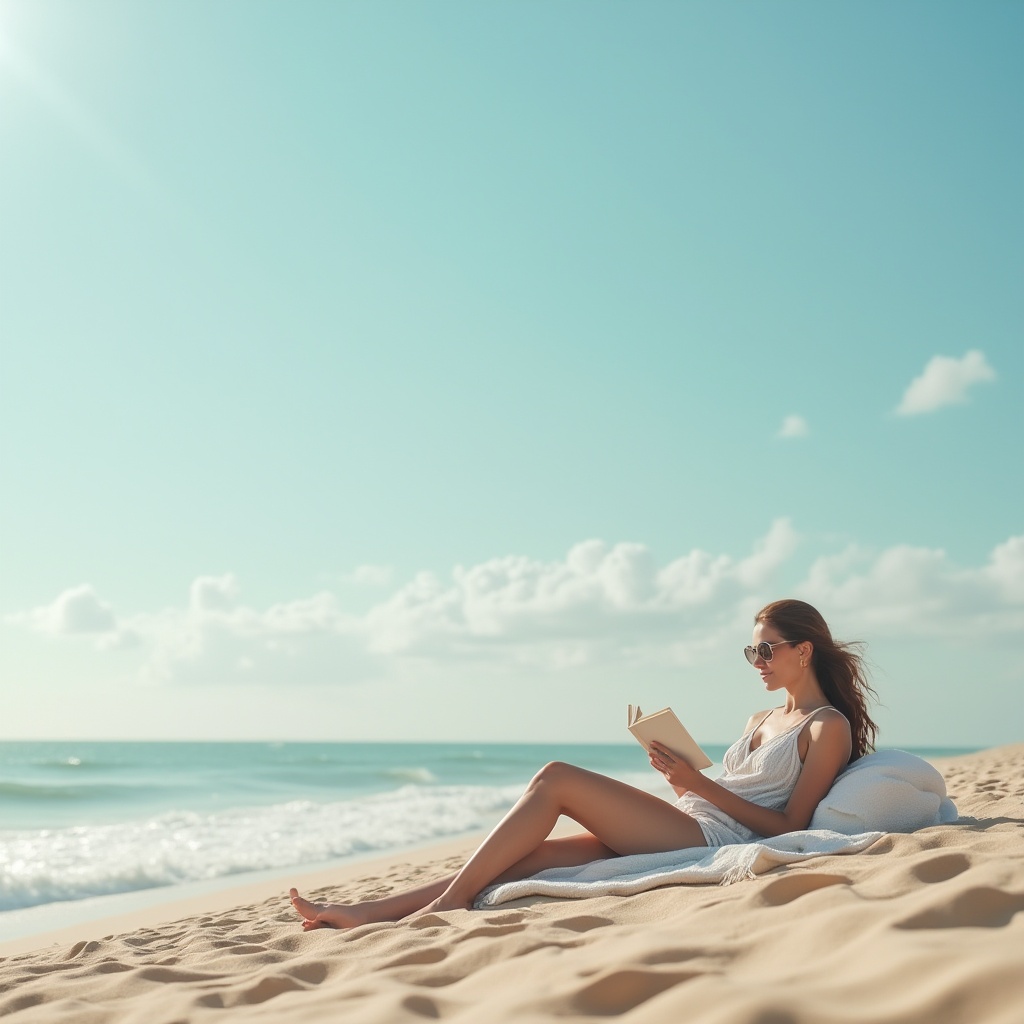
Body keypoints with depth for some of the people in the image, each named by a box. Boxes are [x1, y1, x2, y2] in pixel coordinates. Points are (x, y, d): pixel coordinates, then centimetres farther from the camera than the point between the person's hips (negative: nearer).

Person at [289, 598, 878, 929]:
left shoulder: (830, 728, 2)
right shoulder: (761, 721, 27)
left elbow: (790, 825, -7)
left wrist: (698, 784, -13)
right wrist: (677, 773, 3)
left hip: (712, 838, -8)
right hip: (680, 829, 8)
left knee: (557, 779, -19)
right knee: (522, 857, -9)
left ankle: (448, 903, -18)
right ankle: (366, 914, -13)